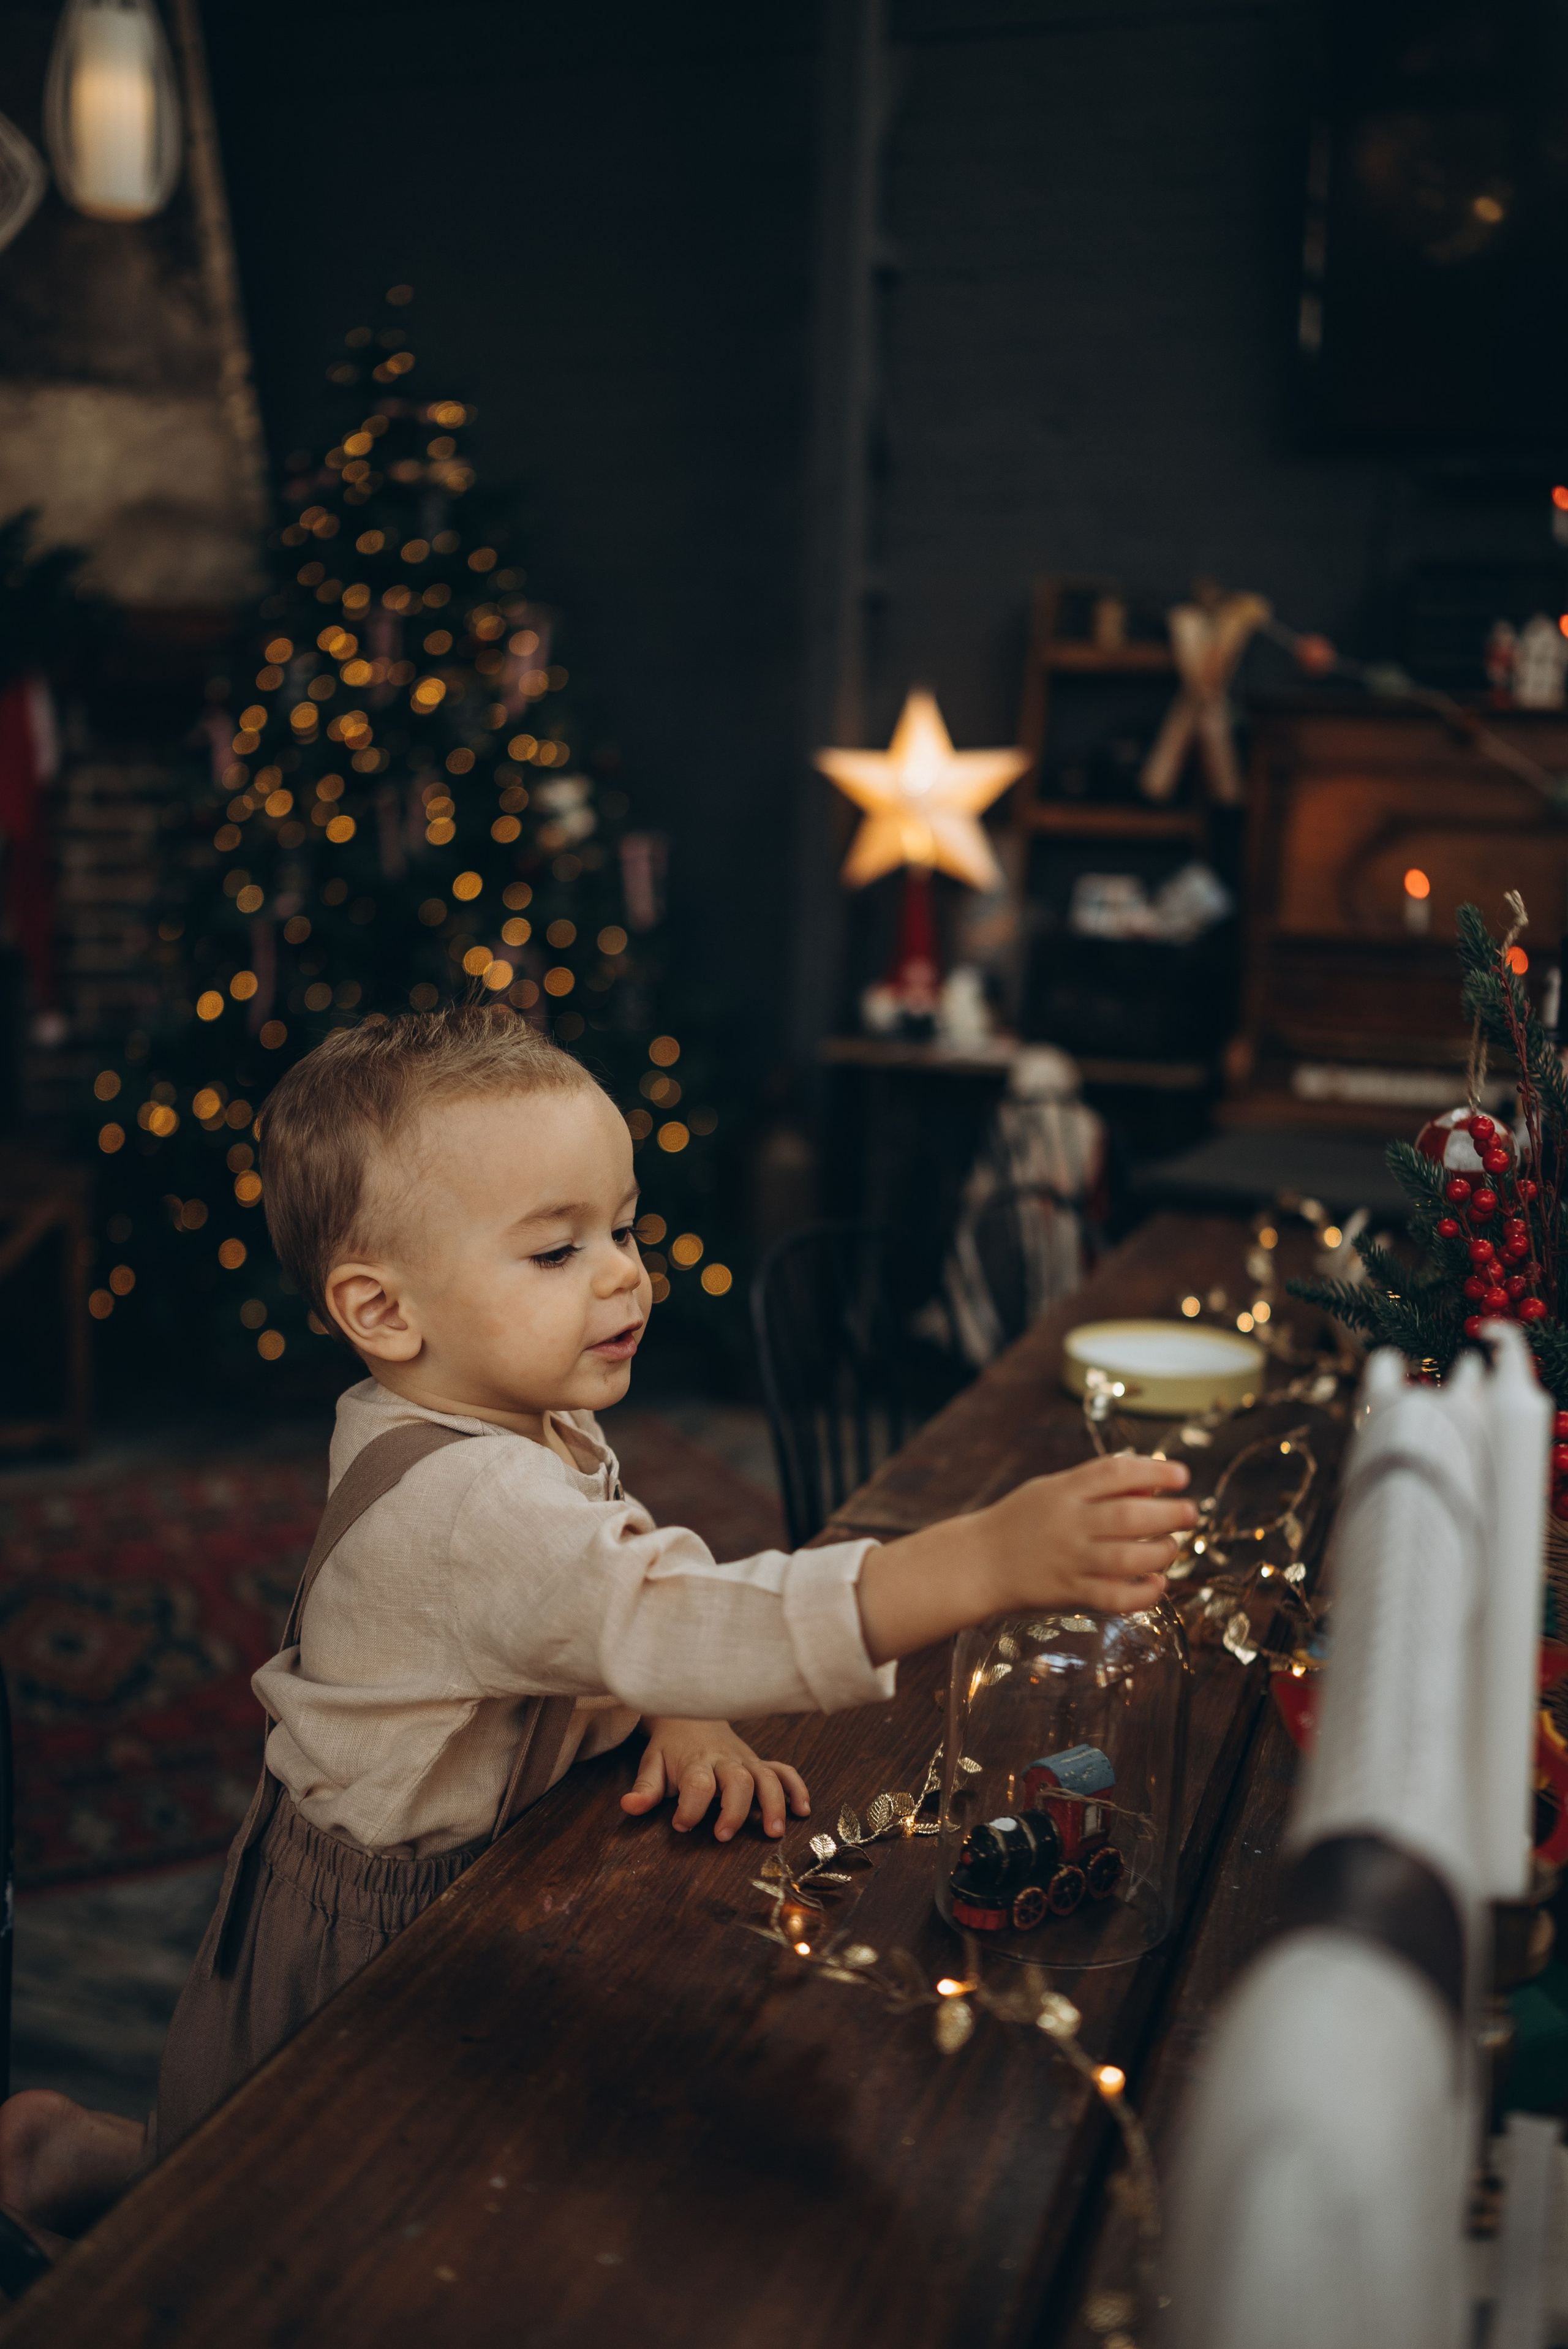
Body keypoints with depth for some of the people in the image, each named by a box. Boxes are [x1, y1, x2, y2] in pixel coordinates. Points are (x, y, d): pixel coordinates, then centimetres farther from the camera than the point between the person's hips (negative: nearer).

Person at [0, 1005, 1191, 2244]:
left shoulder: (538, 1422, -5)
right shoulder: (464, 1504, -38)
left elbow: (629, 1584, 4)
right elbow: (664, 1624, -51)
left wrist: (686, 1722, -18)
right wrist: (994, 1558, -61)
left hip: (474, 1865, 9)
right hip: (364, 1930, -9)